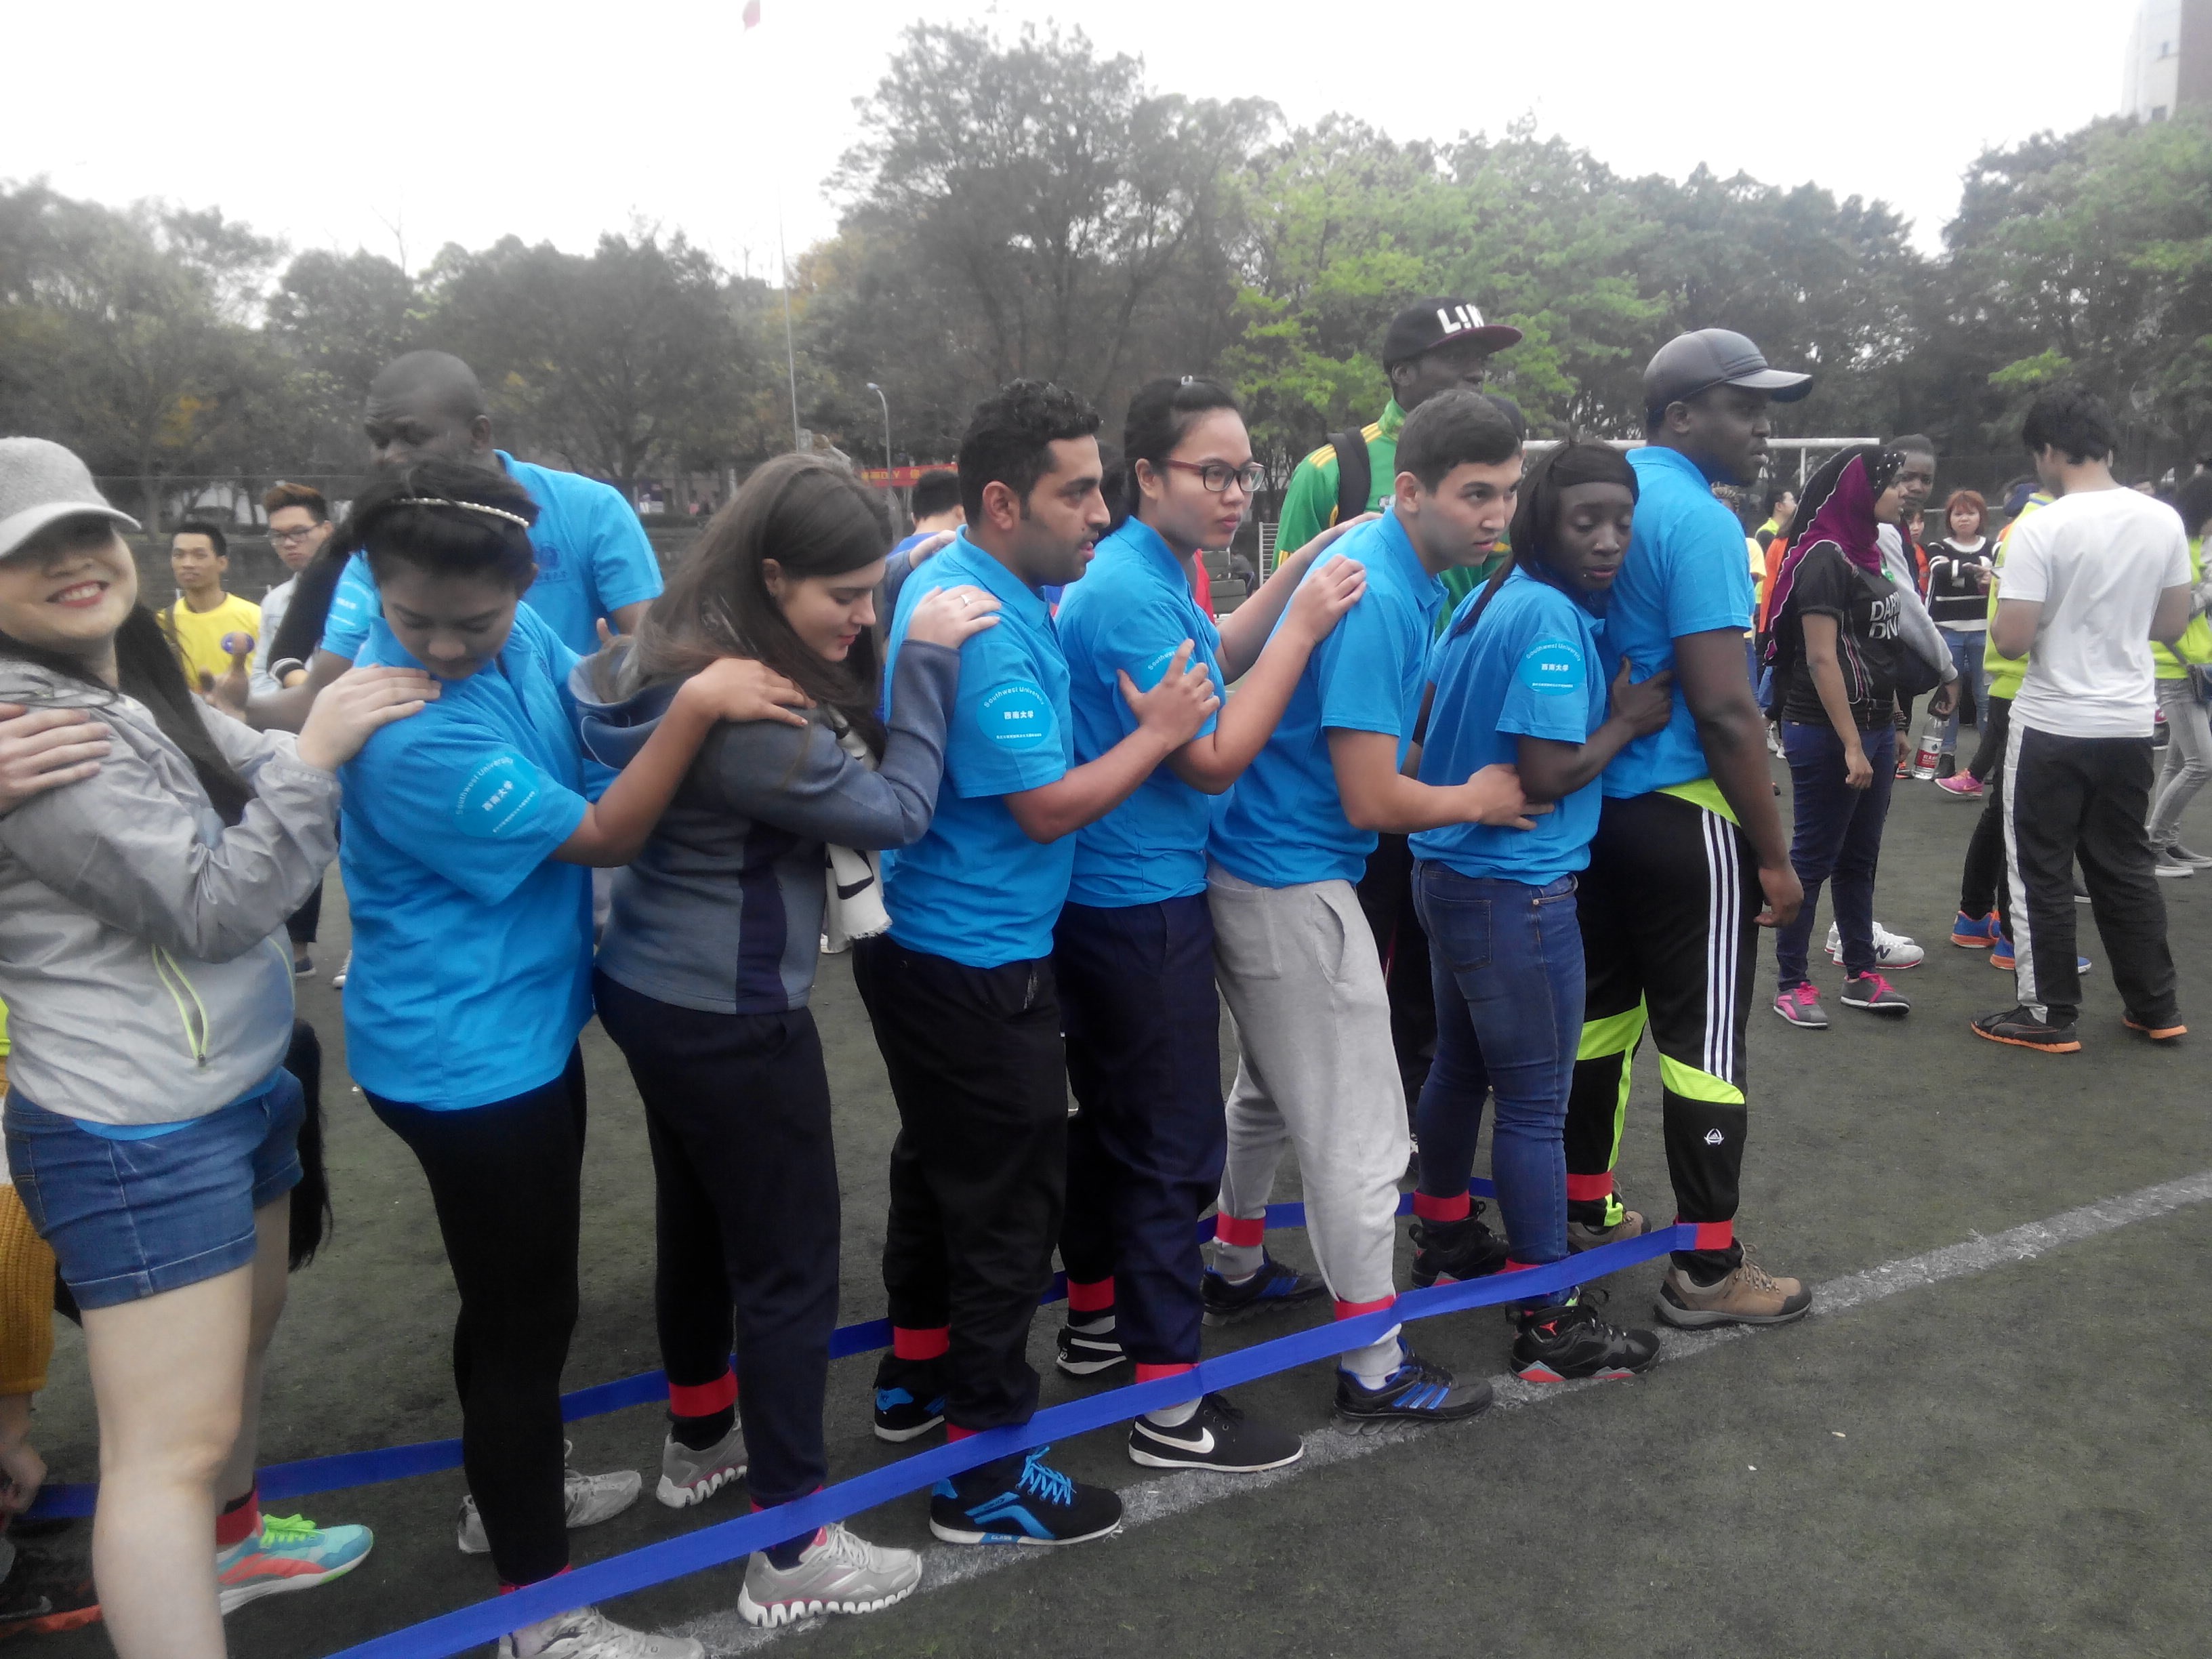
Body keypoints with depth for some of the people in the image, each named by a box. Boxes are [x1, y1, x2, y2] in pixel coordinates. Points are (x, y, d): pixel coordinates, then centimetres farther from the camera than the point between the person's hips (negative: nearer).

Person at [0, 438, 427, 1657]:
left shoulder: (140, 689, 8)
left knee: (242, 1335, 29)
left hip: (237, 1088, 10)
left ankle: (226, 1541, 52)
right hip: (136, 1131, -10)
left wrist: (343, 721, 5)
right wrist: (315, 750, -22)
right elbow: (215, 905, -24)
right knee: (170, 1444, -4)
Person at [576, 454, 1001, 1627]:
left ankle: (698, 1443, 46)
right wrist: (926, 656, -15)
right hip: (728, 1018, -10)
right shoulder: (748, 712, -29)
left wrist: (907, 590, 2)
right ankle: (791, 1553, 15)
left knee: (697, 1223, 25)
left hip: (652, 989, 10)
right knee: (788, 1266, 3)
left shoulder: (678, 650, 1)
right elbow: (896, 812, -19)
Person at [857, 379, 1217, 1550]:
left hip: (930, 946, 10)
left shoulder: (967, 586, 7)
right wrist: (1160, 731, -12)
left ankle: (916, 1376, 42)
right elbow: (1049, 805, -23)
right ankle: (984, 1471, 15)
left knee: (943, 1167, 23)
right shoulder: (980, 627, -25)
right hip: (976, 966, -10)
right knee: (1009, 1199, 1)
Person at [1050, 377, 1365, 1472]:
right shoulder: (1131, 592, -21)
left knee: (1111, 1121, 21)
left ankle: (1095, 1321, 38)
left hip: (1103, 899, 10)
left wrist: (1304, 566, 11)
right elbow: (1215, 759, -20)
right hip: (1148, 906, -10)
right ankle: (1170, 1408, 9)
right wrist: (1303, 626, -18)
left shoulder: (1142, 571, 8)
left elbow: (1211, 659, 19)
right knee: (1173, 1149, -2)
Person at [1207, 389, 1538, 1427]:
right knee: (1358, 1134, 0)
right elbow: (1374, 802, -23)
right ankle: (1375, 1369, 13)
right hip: (1293, 884, -10)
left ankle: (1236, 1259, 47)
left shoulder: (1405, 573, 7)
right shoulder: (1373, 599, -24)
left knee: (1273, 1087, 27)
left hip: (1254, 867, 10)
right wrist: (1476, 800, -6)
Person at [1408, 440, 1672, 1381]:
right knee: (1536, 1102, 0)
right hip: (1517, 891, -10)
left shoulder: (1490, 598, 8)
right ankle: (1550, 1323, 10)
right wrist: (1629, 721, -10)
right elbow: (1546, 775, -24)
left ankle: (1441, 1244, 39)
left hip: (1452, 871, 10)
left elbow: (1433, 712, 16)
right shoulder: (1555, 623, -20)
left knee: (1460, 1067, 22)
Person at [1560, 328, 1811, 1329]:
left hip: (1595, 800, 9)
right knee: (1703, 1037, 0)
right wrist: (1774, 855, -14)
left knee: (1603, 1009, 18)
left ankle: (1583, 1210, 31)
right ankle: (1708, 1271, 10)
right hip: (1682, 815, -9)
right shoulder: (1699, 520, -17)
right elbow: (1724, 708, -21)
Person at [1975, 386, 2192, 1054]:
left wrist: (2002, 620, 3)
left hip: (2053, 727, -6)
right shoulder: (2164, 520, 2)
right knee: (2125, 866, 17)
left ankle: (2050, 1016, 9)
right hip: (2129, 724, 6)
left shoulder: (2044, 528, -16)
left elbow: (2012, 641, -18)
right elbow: (2171, 625, 11)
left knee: (2041, 872, 4)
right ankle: (2155, 1007, 24)